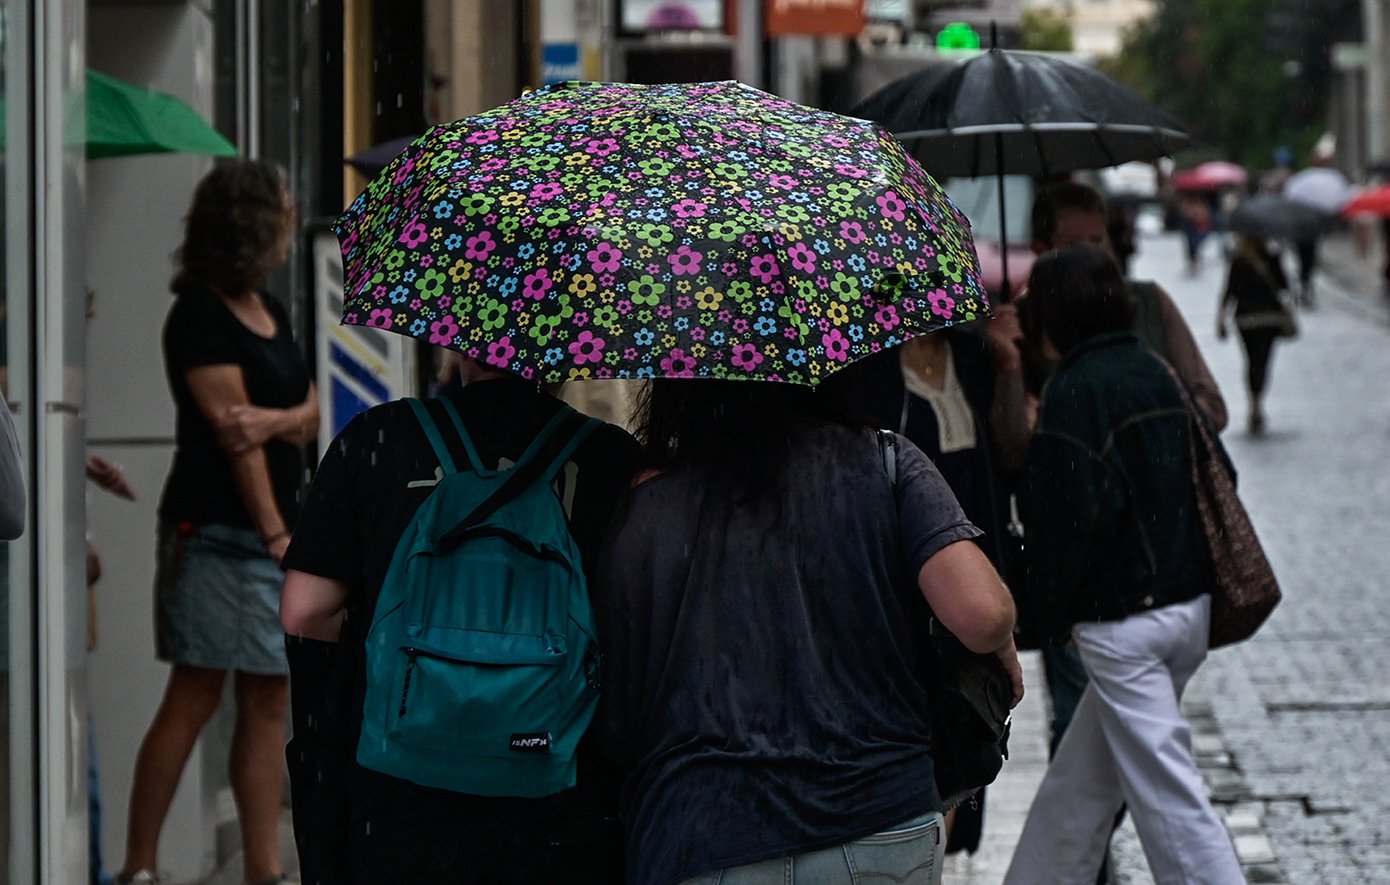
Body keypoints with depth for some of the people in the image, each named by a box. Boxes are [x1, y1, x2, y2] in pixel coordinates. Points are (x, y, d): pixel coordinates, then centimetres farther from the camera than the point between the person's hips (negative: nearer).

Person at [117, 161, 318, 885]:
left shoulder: (269, 312, 15)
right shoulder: (201, 315, -10)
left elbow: (310, 414, 10)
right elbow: (230, 430, -13)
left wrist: (273, 421, -13)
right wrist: (274, 530, -14)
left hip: (277, 528, 8)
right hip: (218, 531, -8)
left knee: (268, 697, 6)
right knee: (195, 696, -8)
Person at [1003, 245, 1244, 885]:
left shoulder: (1075, 389, -14)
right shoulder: (1155, 374, 11)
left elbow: (1071, 516, -18)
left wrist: (1048, 614, -6)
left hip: (1121, 621, -8)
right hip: (1188, 603, 8)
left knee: (1168, 793, -7)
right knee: (1081, 777, 19)